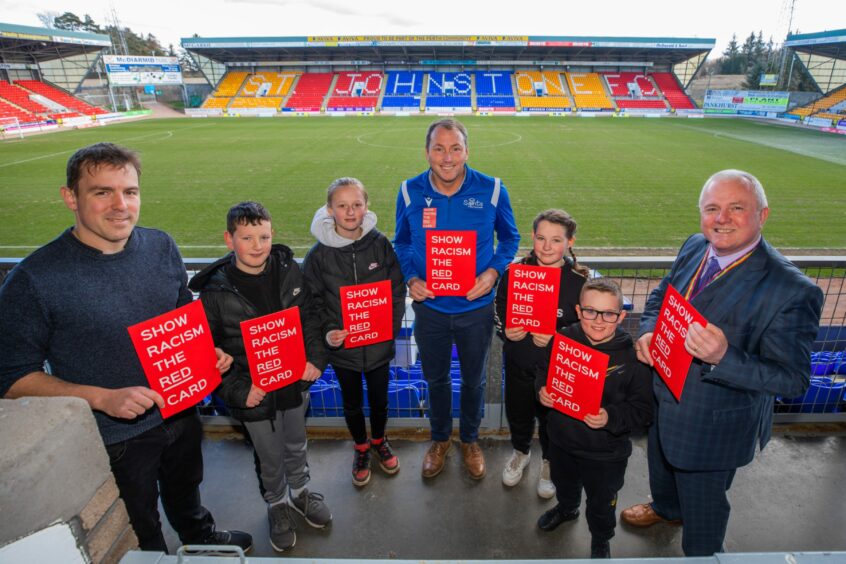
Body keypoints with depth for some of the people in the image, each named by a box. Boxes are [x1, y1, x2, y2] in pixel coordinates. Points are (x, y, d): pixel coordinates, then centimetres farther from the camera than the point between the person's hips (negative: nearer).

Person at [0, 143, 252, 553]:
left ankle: (200, 536, 62)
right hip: (115, 439, -4)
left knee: (185, 489, 34)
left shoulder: (161, 246, -9)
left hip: (182, 414, 5)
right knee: (140, 534, 22)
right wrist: (102, 398, -27)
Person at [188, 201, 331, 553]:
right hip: (254, 393, -2)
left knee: (296, 445, 25)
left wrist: (316, 359, -10)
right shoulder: (215, 291, -17)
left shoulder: (289, 271, -9)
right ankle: (277, 504, 48)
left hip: (295, 382, 3)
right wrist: (238, 390, -16)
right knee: (269, 457, 18)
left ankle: (300, 491, 53)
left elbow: (310, 318, 1)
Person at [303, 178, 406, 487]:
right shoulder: (319, 253, -11)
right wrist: (327, 331, -19)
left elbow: (397, 288, -2)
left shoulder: (380, 244, -10)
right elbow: (313, 300, -5)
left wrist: (393, 324, -11)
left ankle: (379, 441, 50)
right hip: (342, 345, 0)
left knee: (379, 398, 20)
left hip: (379, 342, 1)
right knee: (352, 402, 20)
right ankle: (361, 448, 47)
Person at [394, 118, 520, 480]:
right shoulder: (410, 192, -9)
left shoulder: (492, 190, -12)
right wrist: (410, 278, -11)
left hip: (476, 306, 0)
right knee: (436, 379, 20)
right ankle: (440, 439, 46)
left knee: (473, 379, 19)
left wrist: (493, 272, -15)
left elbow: (509, 238, 2)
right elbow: (401, 243, 6)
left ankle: (470, 440, 46)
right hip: (429, 306, 1)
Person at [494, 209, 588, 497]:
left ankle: (549, 462, 52)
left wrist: (555, 339, -26)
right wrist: (506, 331, -17)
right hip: (518, 365, 2)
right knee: (518, 415, 23)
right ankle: (520, 452, 55)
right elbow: (499, 310, 3)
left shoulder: (580, 281, -17)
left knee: (551, 419, 21)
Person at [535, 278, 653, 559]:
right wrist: (542, 390, -18)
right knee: (564, 484, 33)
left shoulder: (632, 356, -23)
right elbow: (543, 370, 2)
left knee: (601, 503, 23)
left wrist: (611, 418, -33)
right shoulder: (564, 339, -16)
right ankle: (566, 508, 67)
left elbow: (643, 409, -18)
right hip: (562, 440, 3)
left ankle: (600, 540, 55)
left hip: (606, 453, -3)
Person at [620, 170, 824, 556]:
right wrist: (648, 332, -15)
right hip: (661, 399, 7)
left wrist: (723, 357, -41)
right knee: (661, 466, 35)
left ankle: (700, 554, 52)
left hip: (713, 426, -6)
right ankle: (666, 508, 67)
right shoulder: (694, 248, -9)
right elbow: (659, 298, 6)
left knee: (702, 504, 21)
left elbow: (792, 379, -25)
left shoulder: (791, 291, -28)